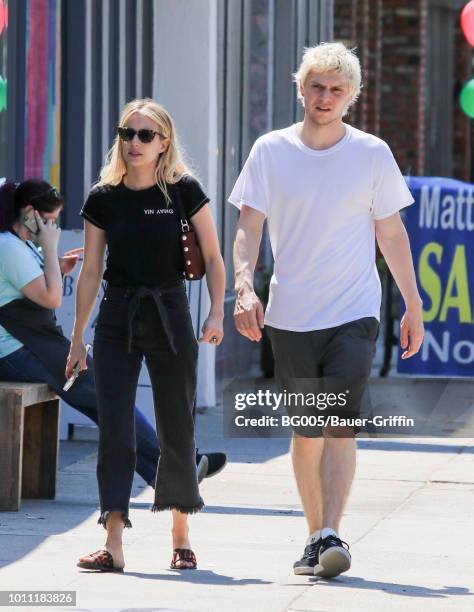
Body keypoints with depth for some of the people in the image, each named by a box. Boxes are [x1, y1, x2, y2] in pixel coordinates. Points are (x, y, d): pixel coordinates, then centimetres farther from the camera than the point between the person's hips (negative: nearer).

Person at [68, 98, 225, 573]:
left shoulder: (184, 191, -4)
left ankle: (180, 534, 20)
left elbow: (212, 257, 1)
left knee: (176, 430, 4)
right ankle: (113, 544, -13)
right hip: (117, 319, 1)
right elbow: (91, 271, 6)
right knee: (113, 430, -8)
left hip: (169, 317, -1)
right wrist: (77, 337, 7)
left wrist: (216, 313, -10)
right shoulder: (103, 199, 1)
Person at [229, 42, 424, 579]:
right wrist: (244, 287, -16)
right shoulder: (271, 151, 3)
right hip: (290, 314, 2)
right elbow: (249, 227, 1)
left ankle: (331, 535, -20)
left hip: (354, 313, -1)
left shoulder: (372, 154, 3)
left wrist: (412, 307, 10)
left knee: (340, 425, -14)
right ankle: (314, 535, 19)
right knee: (305, 432, 7)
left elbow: (391, 234, 9)